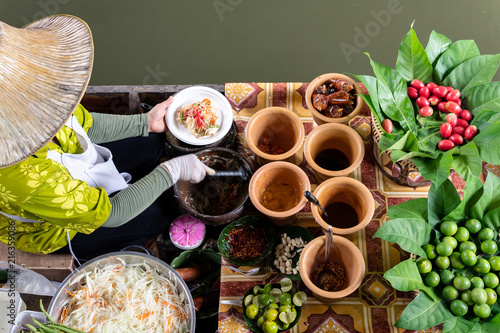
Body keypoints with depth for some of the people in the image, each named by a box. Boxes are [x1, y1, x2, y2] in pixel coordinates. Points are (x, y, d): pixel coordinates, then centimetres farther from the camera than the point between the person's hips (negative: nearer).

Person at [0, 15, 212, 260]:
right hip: (55, 228, -6)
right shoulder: (28, 181, -49)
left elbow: (86, 125, -4)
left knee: (152, 142, 9)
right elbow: (110, 214, -33)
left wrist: (146, 121, -5)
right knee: (160, 213, 2)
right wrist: (172, 171, -27)